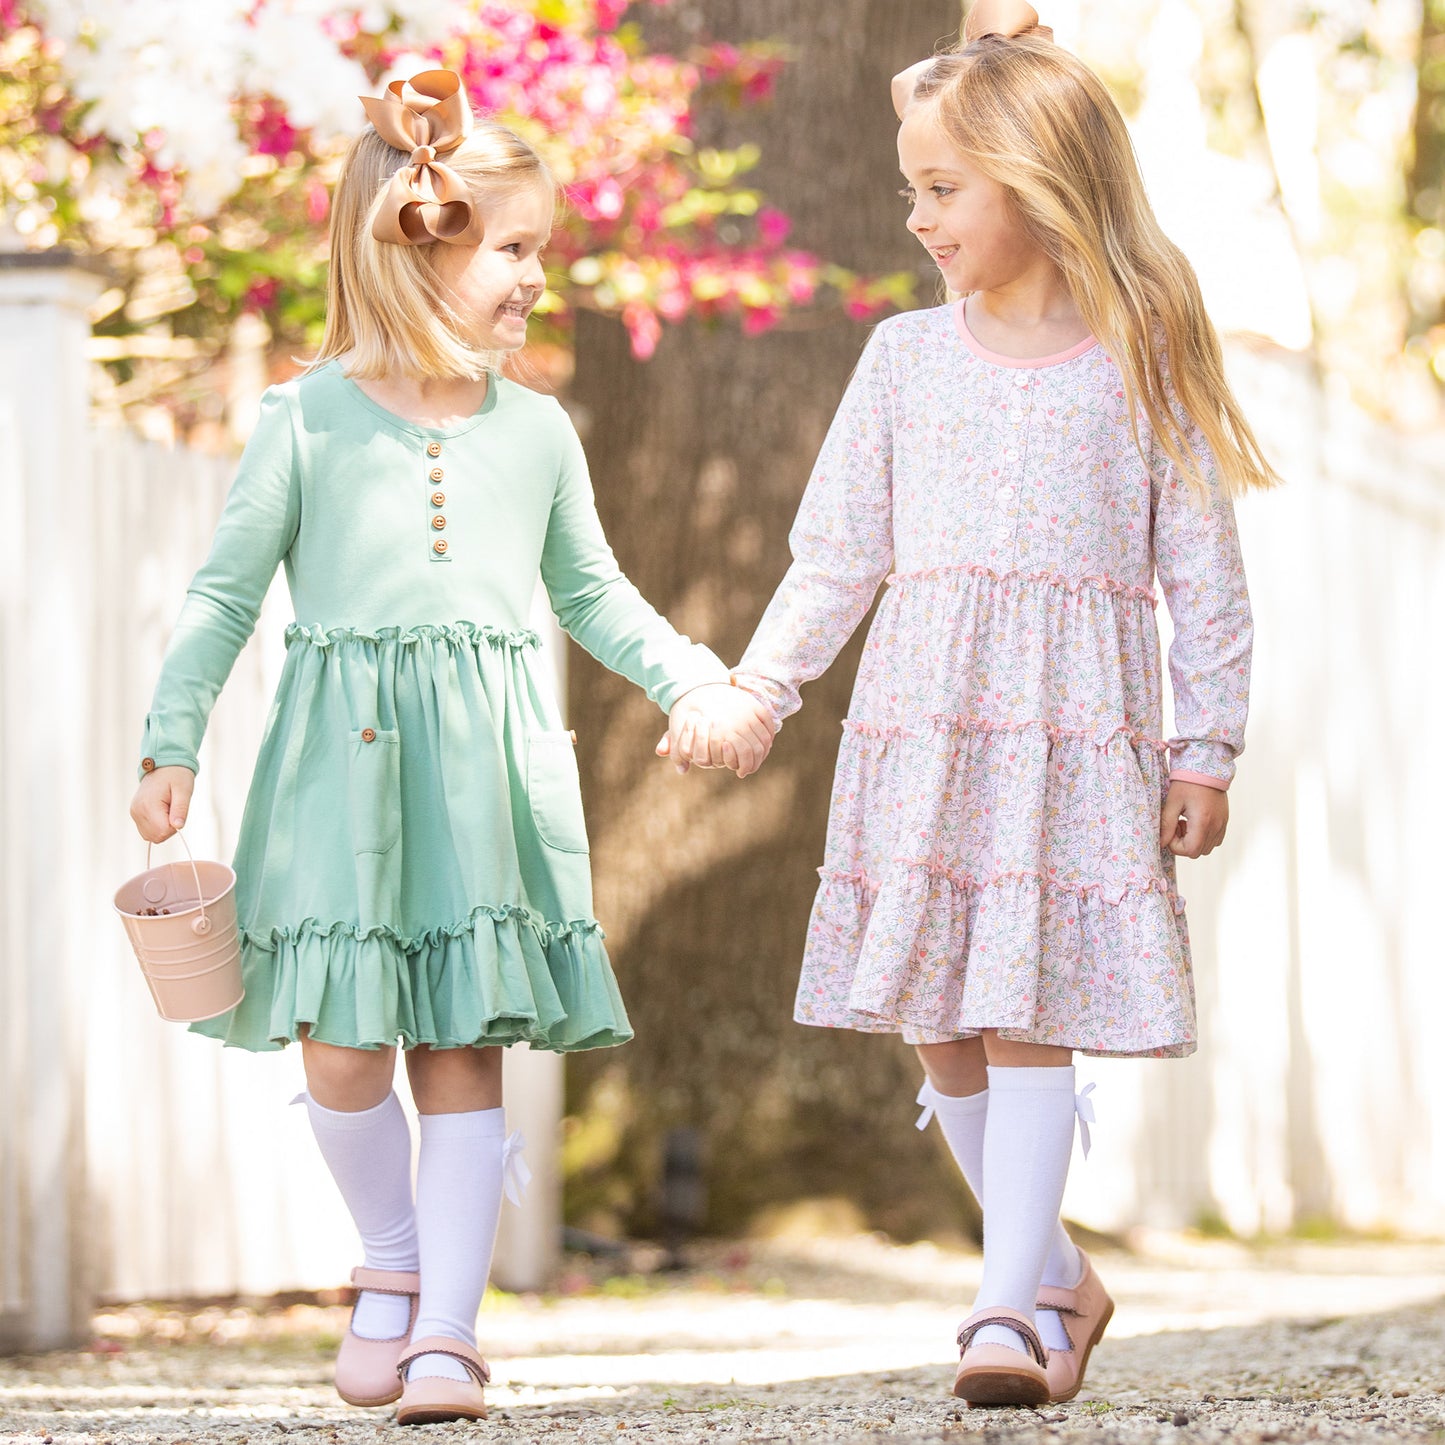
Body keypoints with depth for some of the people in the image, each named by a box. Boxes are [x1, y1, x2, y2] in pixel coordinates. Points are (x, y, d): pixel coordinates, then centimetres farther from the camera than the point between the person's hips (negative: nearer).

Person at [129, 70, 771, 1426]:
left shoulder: (536, 429, 10)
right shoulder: (308, 420, 0)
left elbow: (591, 593, 22)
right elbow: (225, 589, 4)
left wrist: (700, 685, 12)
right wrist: (170, 743, -3)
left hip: (489, 767, 2)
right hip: (342, 757, -2)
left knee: (467, 1047, -1)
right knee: (343, 1048, -4)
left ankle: (449, 1328, 4)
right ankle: (393, 1262, 22)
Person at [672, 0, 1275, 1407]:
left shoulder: (1140, 362, 2)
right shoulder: (907, 356, 11)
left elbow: (1203, 571, 3)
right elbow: (834, 554, 12)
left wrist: (1206, 748, -2)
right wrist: (753, 689, 3)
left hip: (1077, 736, -4)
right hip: (921, 726, 4)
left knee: (1028, 1015, -10)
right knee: (940, 1029, 4)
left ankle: (1008, 1306, -11)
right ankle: (1057, 1277, 19)